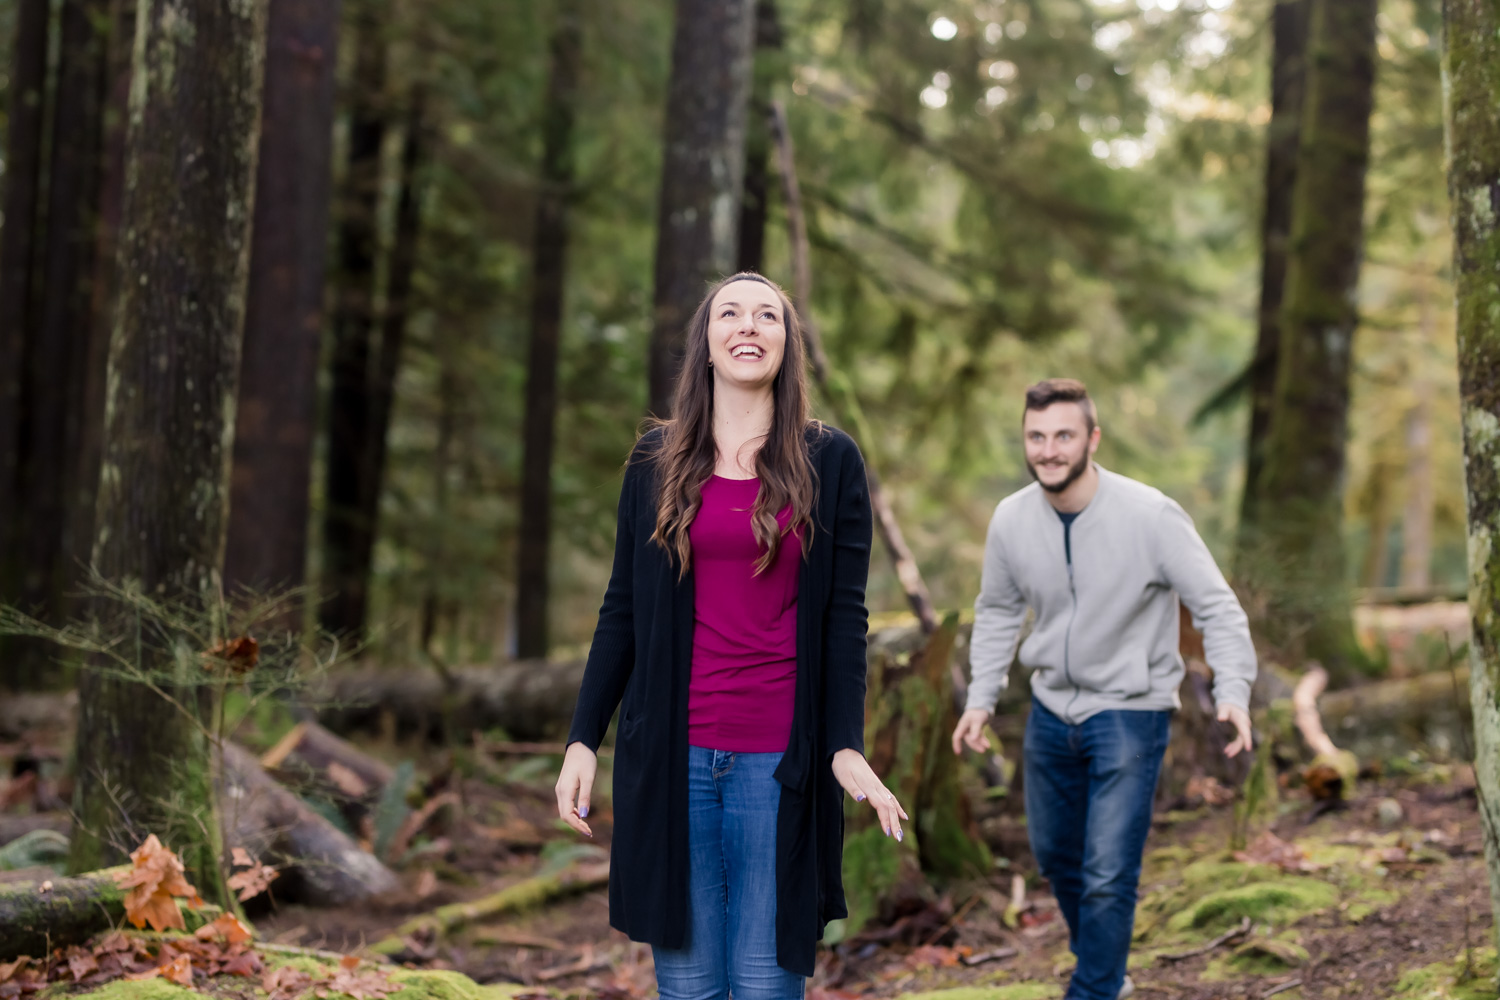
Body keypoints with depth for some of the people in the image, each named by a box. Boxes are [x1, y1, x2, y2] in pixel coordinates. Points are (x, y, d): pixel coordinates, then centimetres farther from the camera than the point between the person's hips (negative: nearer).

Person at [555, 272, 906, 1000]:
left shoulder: (829, 463, 3)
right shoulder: (656, 461, 8)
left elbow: (845, 616, 1)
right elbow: (622, 608, 9)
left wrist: (846, 748, -8)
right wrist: (583, 739, 4)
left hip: (780, 760, -1)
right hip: (671, 752, 2)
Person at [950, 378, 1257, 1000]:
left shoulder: (1151, 516, -21)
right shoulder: (1011, 520, -7)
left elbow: (1217, 609, -15)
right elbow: (997, 612, 10)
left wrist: (1233, 692, -29)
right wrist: (981, 698, 4)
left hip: (1130, 713, -5)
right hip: (1051, 709, 5)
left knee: (1108, 875, -10)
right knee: (1055, 856, 19)